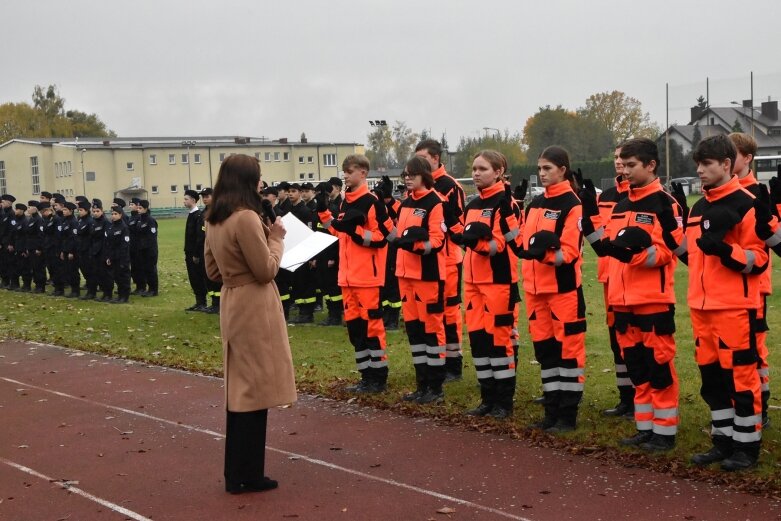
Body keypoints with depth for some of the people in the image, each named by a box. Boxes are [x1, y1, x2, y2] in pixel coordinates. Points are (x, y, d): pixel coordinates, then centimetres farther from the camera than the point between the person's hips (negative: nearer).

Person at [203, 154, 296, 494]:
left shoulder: (213, 220, 10)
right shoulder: (246, 218, -19)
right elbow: (266, 270, -15)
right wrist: (276, 238, -2)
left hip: (232, 307, 9)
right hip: (254, 310, -9)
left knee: (239, 389, 15)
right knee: (255, 389, -1)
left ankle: (235, 473, 23)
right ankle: (248, 475, 7)